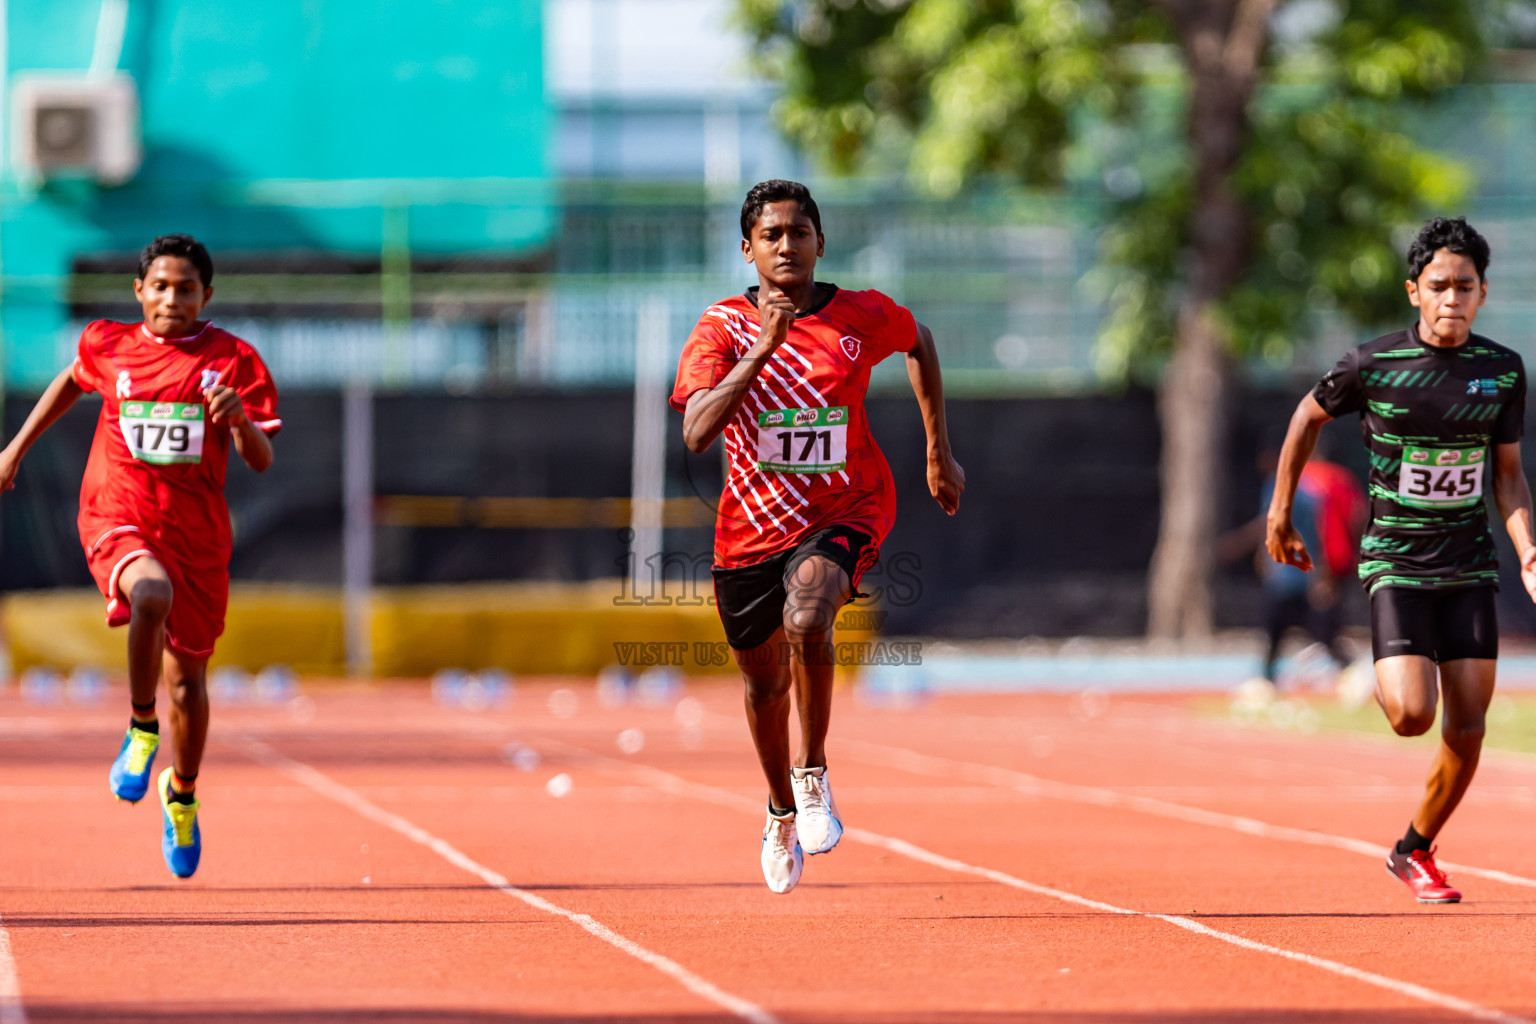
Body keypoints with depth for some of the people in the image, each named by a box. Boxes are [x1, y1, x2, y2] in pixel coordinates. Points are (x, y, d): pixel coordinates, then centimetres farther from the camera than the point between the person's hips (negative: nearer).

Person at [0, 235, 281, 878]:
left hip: (197, 533, 1)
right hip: (117, 516, -1)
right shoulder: (107, 347, 3)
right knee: (152, 595, -36)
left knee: (187, 676, 12)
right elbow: (71, 381, 26)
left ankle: (182, 793, 39)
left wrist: (240, 420, -25)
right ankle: (142, 730, -16)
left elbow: (261, 461, -5)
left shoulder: (233, 360, -1)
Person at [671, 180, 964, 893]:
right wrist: (763, 348, -32)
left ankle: (813, 775, -13)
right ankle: (783, 812, 44)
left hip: (846, 512, -2)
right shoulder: (723, 327, -10)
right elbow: (697, 433, -24)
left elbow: (919, 342, 17)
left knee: (806, 619, -32)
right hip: (751, 525, 2)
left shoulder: (863, 318, -7)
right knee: (764, 680, 16)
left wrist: (939, 454, 18)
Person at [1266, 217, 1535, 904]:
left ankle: (1415, 851, 23)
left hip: (1470, 567, 3)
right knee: (1411, 715, -19)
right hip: (1396, 561, -3)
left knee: (1467, 729, 1)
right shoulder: (1372, 365, -10)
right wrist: (1281, 514, 12)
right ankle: (1386, 684, 19)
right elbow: (1309, 416, 8)